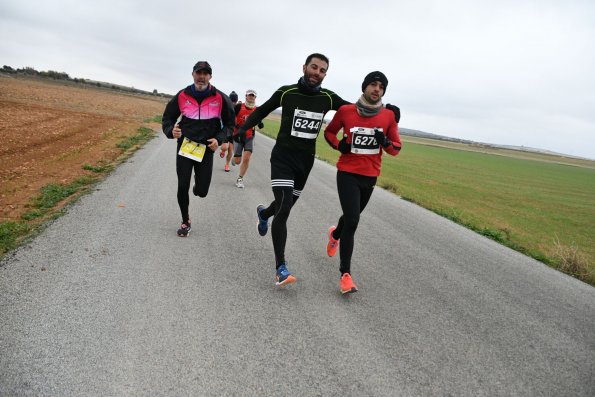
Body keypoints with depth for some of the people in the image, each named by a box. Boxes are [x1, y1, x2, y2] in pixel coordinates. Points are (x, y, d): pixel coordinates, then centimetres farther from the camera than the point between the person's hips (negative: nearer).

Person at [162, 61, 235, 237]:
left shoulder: (220, 98, -5)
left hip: (206, 149, 0)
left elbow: (229, 123, 5)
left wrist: (219, 139, -11)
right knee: (182, 187, -3)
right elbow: (167, 118, 8)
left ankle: (198, 185, 41)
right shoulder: (182, 96, -2)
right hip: (184, 146, 1)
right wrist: (171, 131, -15)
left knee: (202, 191, 0)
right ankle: (185, 222, 19)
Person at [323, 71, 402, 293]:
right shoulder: (346, 111, -6)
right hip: (347, 174, -3)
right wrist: (338, 145, -10)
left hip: (370, 177, 3)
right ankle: (345, 274, -5)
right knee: (352, 221, -14)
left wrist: (386, 142, -18)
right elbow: (329, 131, 10)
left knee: (351, 217, 21)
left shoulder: (388, 116, -2)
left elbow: (396, 149, 4)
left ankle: (335, 235, 57)